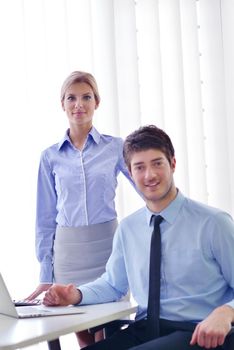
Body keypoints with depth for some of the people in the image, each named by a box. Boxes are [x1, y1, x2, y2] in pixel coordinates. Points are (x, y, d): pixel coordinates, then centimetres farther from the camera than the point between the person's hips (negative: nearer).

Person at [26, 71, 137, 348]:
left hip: (107, 244, -1)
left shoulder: (115, 147, 3)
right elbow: (46, 218, 9)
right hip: (69, 250, 2)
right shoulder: (50, 157, 7)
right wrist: (46, 275, 7)